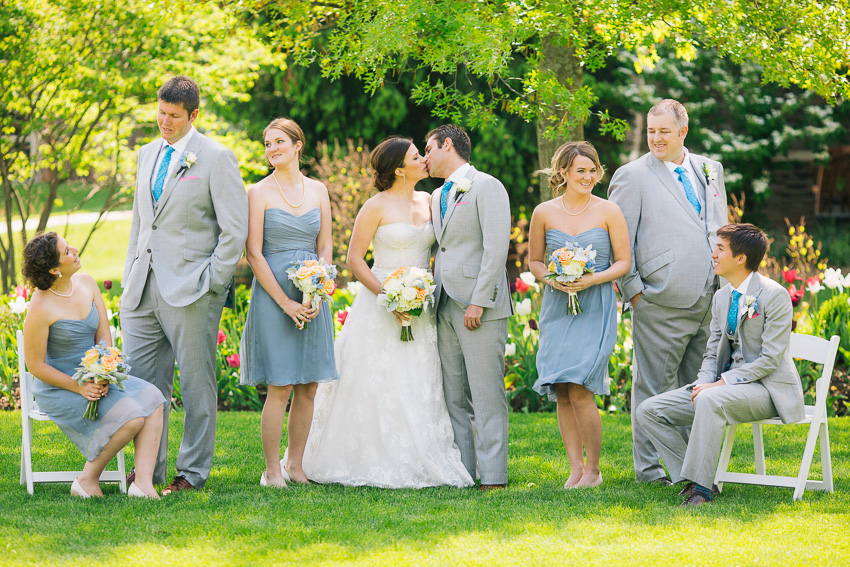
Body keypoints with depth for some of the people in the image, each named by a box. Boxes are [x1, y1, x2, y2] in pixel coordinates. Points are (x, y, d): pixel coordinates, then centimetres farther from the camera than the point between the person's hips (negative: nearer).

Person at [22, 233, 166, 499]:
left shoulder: (86, 283, 1)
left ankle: (143, 482, -23)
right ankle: (88, 479, -9)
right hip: (59, 388, -7)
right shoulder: (40, 307, -20)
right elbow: (35, 365, -15)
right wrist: (80, 387, -20)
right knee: (131, 417, -25)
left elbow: (104, 335, 2)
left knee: (152, 399, -15)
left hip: (94, 379, 7)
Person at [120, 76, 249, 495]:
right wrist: (130, 277, 16)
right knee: (142, 380, 6)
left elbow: (236, 228, -8)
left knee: (197, 384, 2)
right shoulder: (147, 154, 16)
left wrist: (213, 282, -11)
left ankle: (193, 471, 10)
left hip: (190, 288, -6)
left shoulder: (216, 158, -5)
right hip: (144, 288, 6)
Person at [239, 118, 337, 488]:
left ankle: (295, 465, 14)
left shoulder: (318, 190, 10)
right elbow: (253, 253, -6)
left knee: (308, 388, 5)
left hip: (312, 297, 4)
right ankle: (272, 470, 1)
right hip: (273, 294, -4)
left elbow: (325, 247, 10)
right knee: (279, 388, -6)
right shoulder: (259, 193, -2)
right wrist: (285, 302, -12)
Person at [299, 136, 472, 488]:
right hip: (379, 308, -5)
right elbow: (354, 260, -7)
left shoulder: (428, 203, 10)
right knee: (378, 386, -5)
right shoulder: (377, 207, -7)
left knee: (419, 389, 3)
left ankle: (417, 463, 6)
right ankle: (376, 465, -1)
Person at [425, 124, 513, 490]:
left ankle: (492, 476, -7)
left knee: (487, 397, -8)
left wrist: (478, 301, -17)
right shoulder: (437, 197, 21)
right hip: (446, 308, 8)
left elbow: (496, 248, -12)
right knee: (453, 398, 6)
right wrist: (428, 296, 8)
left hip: (480, 308, -8)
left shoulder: (486, 187, -4)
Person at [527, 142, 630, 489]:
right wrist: (551, 279, -7)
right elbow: (534, 260, 14)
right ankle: (575, 467, 9)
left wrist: (593, 279, -13)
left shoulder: (608, 212, -1)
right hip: (557, 306, 3)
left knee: (580, 388, -13)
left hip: (596, 307, -3)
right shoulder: (544, 213, 5)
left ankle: (593, 469, -1)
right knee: (562, 393, 1)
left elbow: (623, 262, 3)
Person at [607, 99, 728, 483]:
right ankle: (648, 467, 7)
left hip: (710, 300, 5)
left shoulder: (710, 170, 14)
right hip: (662, 304, -5)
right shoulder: (632, 176, -3)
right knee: (654, 387, -1)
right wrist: (633, 290, -9)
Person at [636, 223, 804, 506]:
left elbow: (770, 359, -17)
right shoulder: (721, 297, 12)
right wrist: (703, 383, -7)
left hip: (767, 387, -8)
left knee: (710, 401, -39)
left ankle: (700, 487, -32)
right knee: (649, 411, -4)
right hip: (727, 385, 8)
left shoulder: (774, 295, -13)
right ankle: (695, 479, -6)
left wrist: (720, 384, -22)